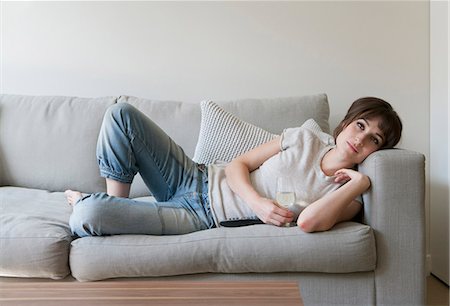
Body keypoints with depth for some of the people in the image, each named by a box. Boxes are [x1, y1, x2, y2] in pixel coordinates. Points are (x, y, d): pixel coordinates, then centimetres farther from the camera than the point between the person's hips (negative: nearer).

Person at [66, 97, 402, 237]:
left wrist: (360, 181, -21)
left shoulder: (348, 197, -5)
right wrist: (258, 202, -17)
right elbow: (238, 165, 3)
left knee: (86, 217, -25)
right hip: (198, 178, 5)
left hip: (206, 217, -4)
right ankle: (116, 203, 6)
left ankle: (89, 204, 13)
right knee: (121, 114, -9)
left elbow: (309, 221, -30)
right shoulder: (305, 138, 4)